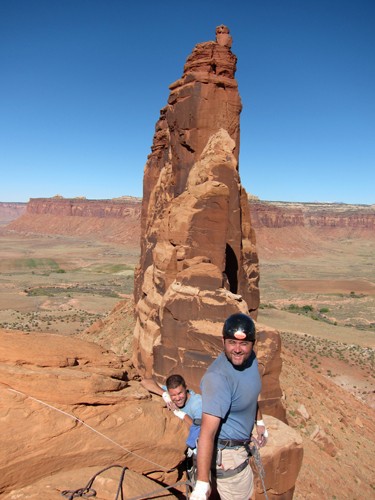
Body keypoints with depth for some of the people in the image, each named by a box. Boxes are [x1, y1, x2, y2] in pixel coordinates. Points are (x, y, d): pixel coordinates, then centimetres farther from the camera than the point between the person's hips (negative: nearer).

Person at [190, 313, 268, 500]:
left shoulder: (250, 358, -9)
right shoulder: (218, 377, -37)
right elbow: (207, 433, -38)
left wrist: (259, 422, 20)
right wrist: (202, 483, -38)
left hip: (240, 443, 9)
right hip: (225, 451, -8)